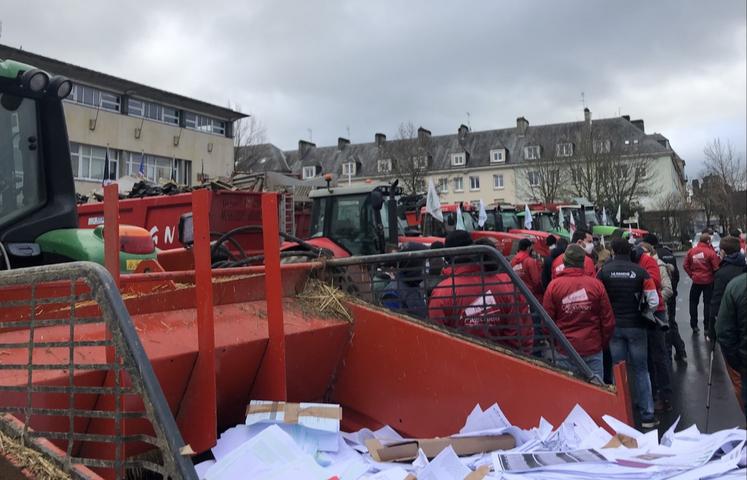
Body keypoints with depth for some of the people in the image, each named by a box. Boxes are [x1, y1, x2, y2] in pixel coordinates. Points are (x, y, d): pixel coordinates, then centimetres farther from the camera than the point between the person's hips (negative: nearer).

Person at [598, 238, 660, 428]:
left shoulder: (604, 271, -8)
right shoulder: (640, 271, -8)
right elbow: (653, 301, -9)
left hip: (614, 326, 1)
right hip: (636, 326, 0)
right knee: (641, 370, 8)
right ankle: (647, 415, 11)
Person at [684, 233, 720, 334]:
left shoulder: (691, 251, -3)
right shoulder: (711, 252, -14)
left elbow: (686, 265, 2)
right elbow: (716, 267, -13)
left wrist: (691, 274, 9)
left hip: (696, 281, 3)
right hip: (708, 281, -3)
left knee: (693, 302, 15)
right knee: (708, 303, 6)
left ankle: (694, 326, 17)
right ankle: (707, 327, 7)